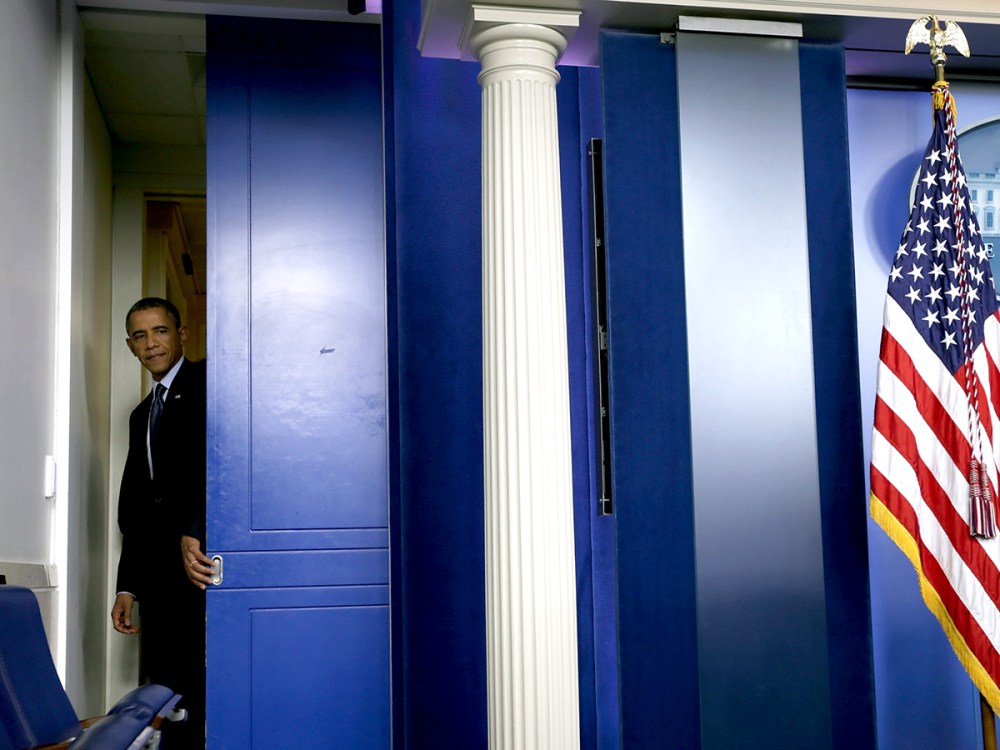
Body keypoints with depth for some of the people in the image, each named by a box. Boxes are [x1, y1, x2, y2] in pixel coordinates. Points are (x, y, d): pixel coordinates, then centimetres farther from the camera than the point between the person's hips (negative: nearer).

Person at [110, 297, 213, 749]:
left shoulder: (205, 382, 1)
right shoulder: (142, 415, 24)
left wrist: (193, 532, -25)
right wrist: (128, 586, 17)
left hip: (202, 559, -7)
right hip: (159, 573, 7)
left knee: (198, 690, -9)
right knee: (168, 689, 5)